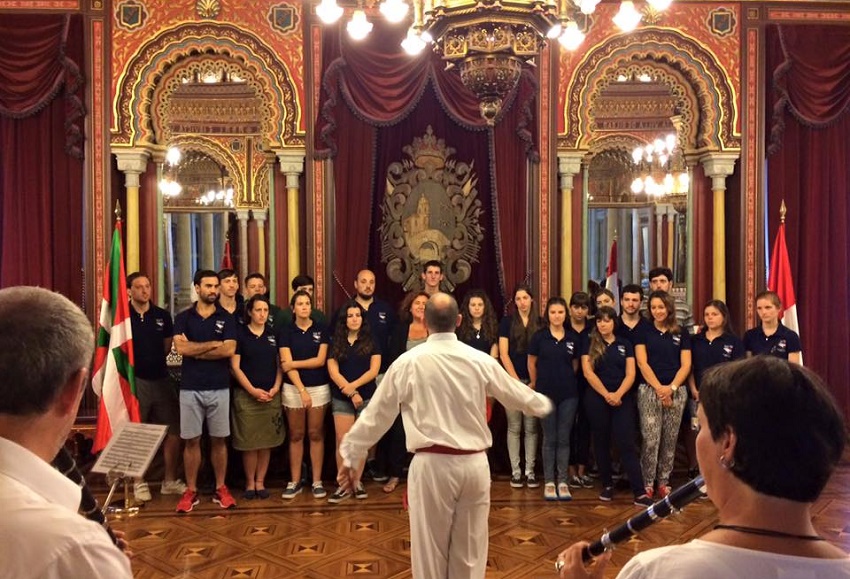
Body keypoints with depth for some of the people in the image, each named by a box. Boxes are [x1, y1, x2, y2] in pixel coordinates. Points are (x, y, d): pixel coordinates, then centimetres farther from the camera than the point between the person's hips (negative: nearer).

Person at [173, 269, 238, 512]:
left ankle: (221, 488, 18)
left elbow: (229, 350, -11)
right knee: (191, 440, 6)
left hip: (219, 387, 0)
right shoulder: (183, 317, 4)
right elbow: (181, 348, -11)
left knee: (218, 440, 8)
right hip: (190, 388, 0)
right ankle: (191, 491, 17)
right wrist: (214, 344, -9)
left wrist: (195, 350, -9)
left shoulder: (226, 318, 3)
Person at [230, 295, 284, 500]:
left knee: (267, 441, 5)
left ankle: (260, 481, 17)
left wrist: (275, 388, -4)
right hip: (246, 395, -3)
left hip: (271, 395, 3)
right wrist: (253, 390, -11)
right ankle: (249, 483, 15)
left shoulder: (273, 335, 9)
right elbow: (235, 367, -4)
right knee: (249, 442, 0)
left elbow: (280, 364, 11)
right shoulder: (239, 334, -1)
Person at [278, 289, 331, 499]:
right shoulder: (286, 332, 1)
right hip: (293, 388, 0)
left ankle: (317, 481, 11)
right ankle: (294, 481, 14)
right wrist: (302, 390, -15)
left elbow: (320, 360, -5)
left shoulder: (321, 330, 3)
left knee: (316, 434, 4)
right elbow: (287, 365, -7)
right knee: (296, 435, 6)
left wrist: (294, 363, -8)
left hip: (319, 387, 0)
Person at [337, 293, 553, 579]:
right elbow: (517, 394, 16)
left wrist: (351, 456, 13)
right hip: (474, 463, 3)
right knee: (470, 549, 16)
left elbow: (376, 414, 1)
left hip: (432, 465, -3)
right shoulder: (481, 360, 0)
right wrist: (543, 404, 38)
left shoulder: (408, 362, -6)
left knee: (429, 548, 11)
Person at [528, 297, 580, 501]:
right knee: (549, 439, 4)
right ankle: (549, 482, 13)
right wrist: (536, 384, 13)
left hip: (568, 394, 2)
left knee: (564, 439, 6)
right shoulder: (539, 336, -4)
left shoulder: (573, 337, 1)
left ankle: (563, 482, 14)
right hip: (546, 393, -1)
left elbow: (575, 364, 13)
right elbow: (532, 363, 6)